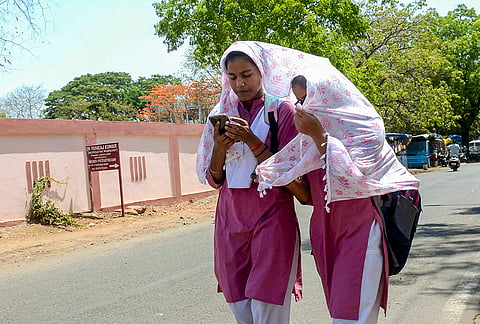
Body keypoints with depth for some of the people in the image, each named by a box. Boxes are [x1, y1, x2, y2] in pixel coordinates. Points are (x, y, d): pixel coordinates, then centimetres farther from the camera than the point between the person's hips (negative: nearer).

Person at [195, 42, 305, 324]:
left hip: (272, 218, -4)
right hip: (231, 219, 4)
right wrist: (219, 149, -10)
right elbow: (214, 180, 10)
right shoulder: (223, 114, 11)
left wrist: (253, 142, -17)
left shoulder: (282, 110, -2)